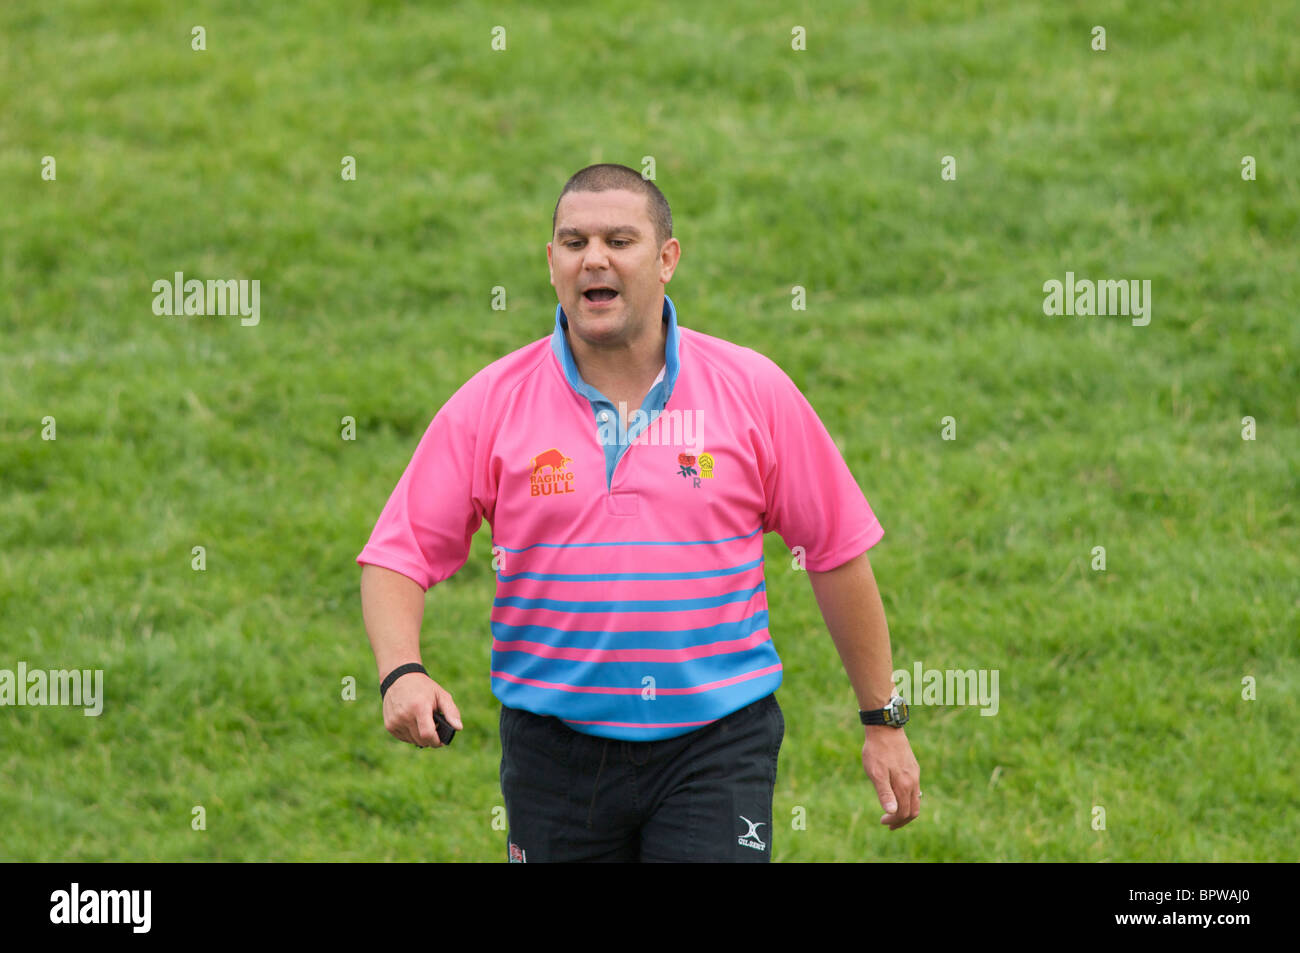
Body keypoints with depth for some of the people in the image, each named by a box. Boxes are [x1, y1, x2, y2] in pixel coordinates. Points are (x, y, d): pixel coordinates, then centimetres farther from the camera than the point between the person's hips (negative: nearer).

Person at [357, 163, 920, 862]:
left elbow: (837, 550, 7)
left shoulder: (754, 391, 1)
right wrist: (401, 672, -18)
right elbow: (399, 554, 1)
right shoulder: (488, 405, 1)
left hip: (715, 747, -1)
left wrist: (883, 719, 8)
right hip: (554, 746, 1)